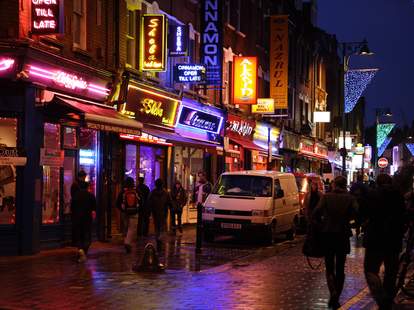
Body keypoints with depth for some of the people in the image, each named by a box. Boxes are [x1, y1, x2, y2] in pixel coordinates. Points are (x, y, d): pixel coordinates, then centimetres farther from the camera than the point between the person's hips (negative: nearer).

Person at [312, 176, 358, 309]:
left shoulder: (326, 197, -4)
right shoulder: (350, 199, -2)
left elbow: (315, 214, -12)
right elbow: (356, 213, -15)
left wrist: (320, 227, 1)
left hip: (327, 235, -1)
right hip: (343, 235, 1)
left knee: (329, 267, 10)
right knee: (340, 268, 13)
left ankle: (333, 292, -14)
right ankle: (336, 299, 14)